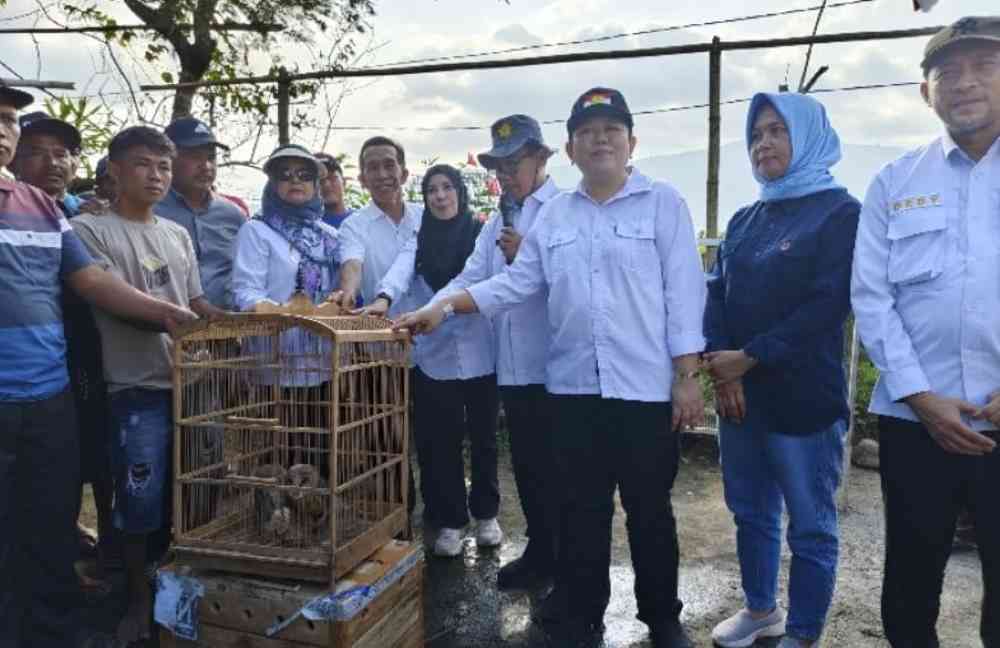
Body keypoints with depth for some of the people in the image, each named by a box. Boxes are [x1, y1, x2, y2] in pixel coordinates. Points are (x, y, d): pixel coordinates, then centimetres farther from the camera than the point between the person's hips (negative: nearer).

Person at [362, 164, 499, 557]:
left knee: (483, 436, 12)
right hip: (434, 354, 1)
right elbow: (401, 270, -14)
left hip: (479, 352, -1)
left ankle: (486, 514, 30)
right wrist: (384, 298, -31)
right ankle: (449, 521, 22)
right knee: (440, 441, 6)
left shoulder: (481, 234, 3)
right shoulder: (419, 240, 6)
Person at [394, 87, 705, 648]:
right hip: (575, 387, 3)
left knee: (650, 510, 10)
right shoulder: (554, 215, 11)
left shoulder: (664, 203, 0)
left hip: (647, 388, -3)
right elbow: (516, 284, 8)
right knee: (583, 510, 13)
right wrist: (445, 308, -3)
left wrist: (688, 376, -10)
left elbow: (684, 292, -5)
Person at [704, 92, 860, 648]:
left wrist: (748, 358, -15)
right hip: (739, 395, 6)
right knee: (751, 513, 16)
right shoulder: (745, 220, 14)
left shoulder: (841, 212, -4)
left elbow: (827, 304, -14)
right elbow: (717, 294, 6)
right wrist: (722, 368, -10)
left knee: (811, 527, 6)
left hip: (803, 398, -6)